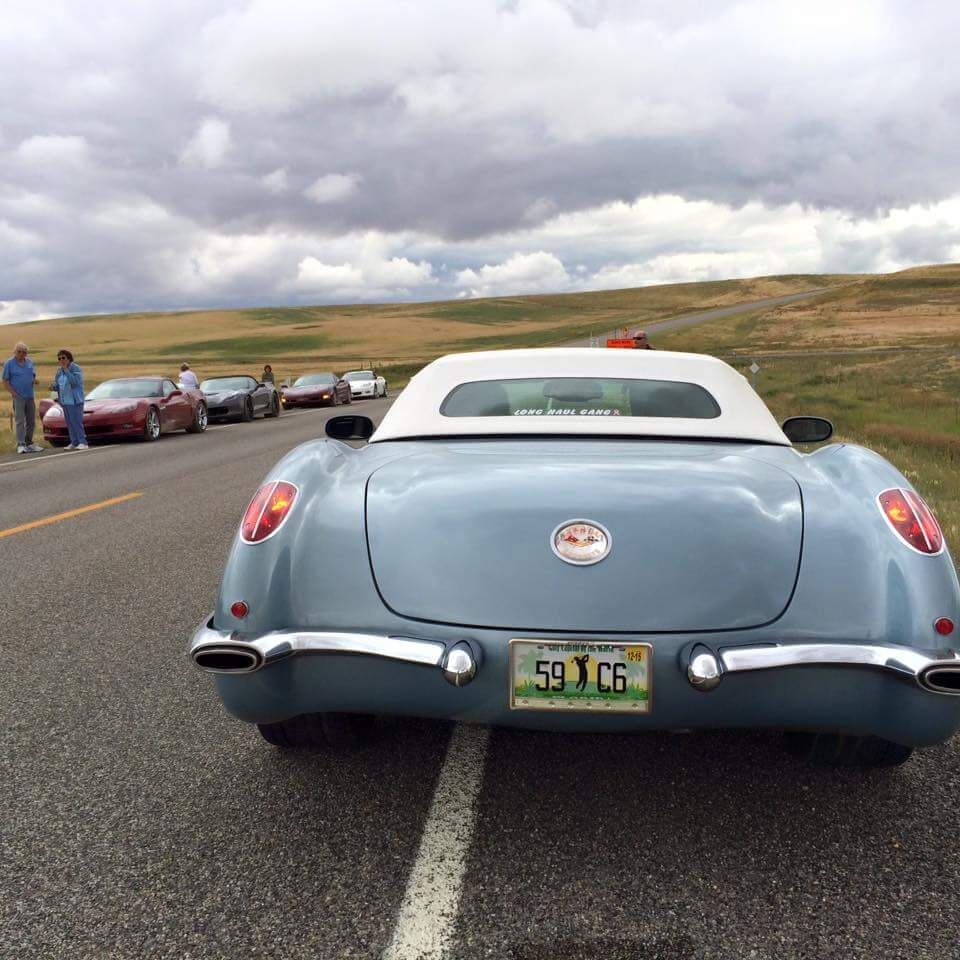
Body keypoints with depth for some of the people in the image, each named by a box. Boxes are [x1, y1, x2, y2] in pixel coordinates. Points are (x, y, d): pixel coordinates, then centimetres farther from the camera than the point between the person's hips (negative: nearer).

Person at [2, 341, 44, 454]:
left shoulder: (30, 362, 11)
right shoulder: (9, 363, -3)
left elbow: (34, 375, 21)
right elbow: (5, 381, -3)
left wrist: (34, 380, -4)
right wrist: (14, 393, -13)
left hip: (30, 396, 5)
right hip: (18, 397, -5)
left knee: (31, 421, 9)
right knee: (20, 421, -12)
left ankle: (29, 443, 19)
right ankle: (20, 444, -14)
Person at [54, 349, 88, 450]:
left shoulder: (76, 368, -7)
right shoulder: (59, 370, 14)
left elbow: (74, 381, -21)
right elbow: (57, 385, 20)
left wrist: (66, 370, -21)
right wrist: (53, 387, -2)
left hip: (74, 400, -7)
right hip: (64, 401, 7)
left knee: (77, 422, -11)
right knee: (69, 423, 7)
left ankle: (82, 442, -9)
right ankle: (74, 442, 12)